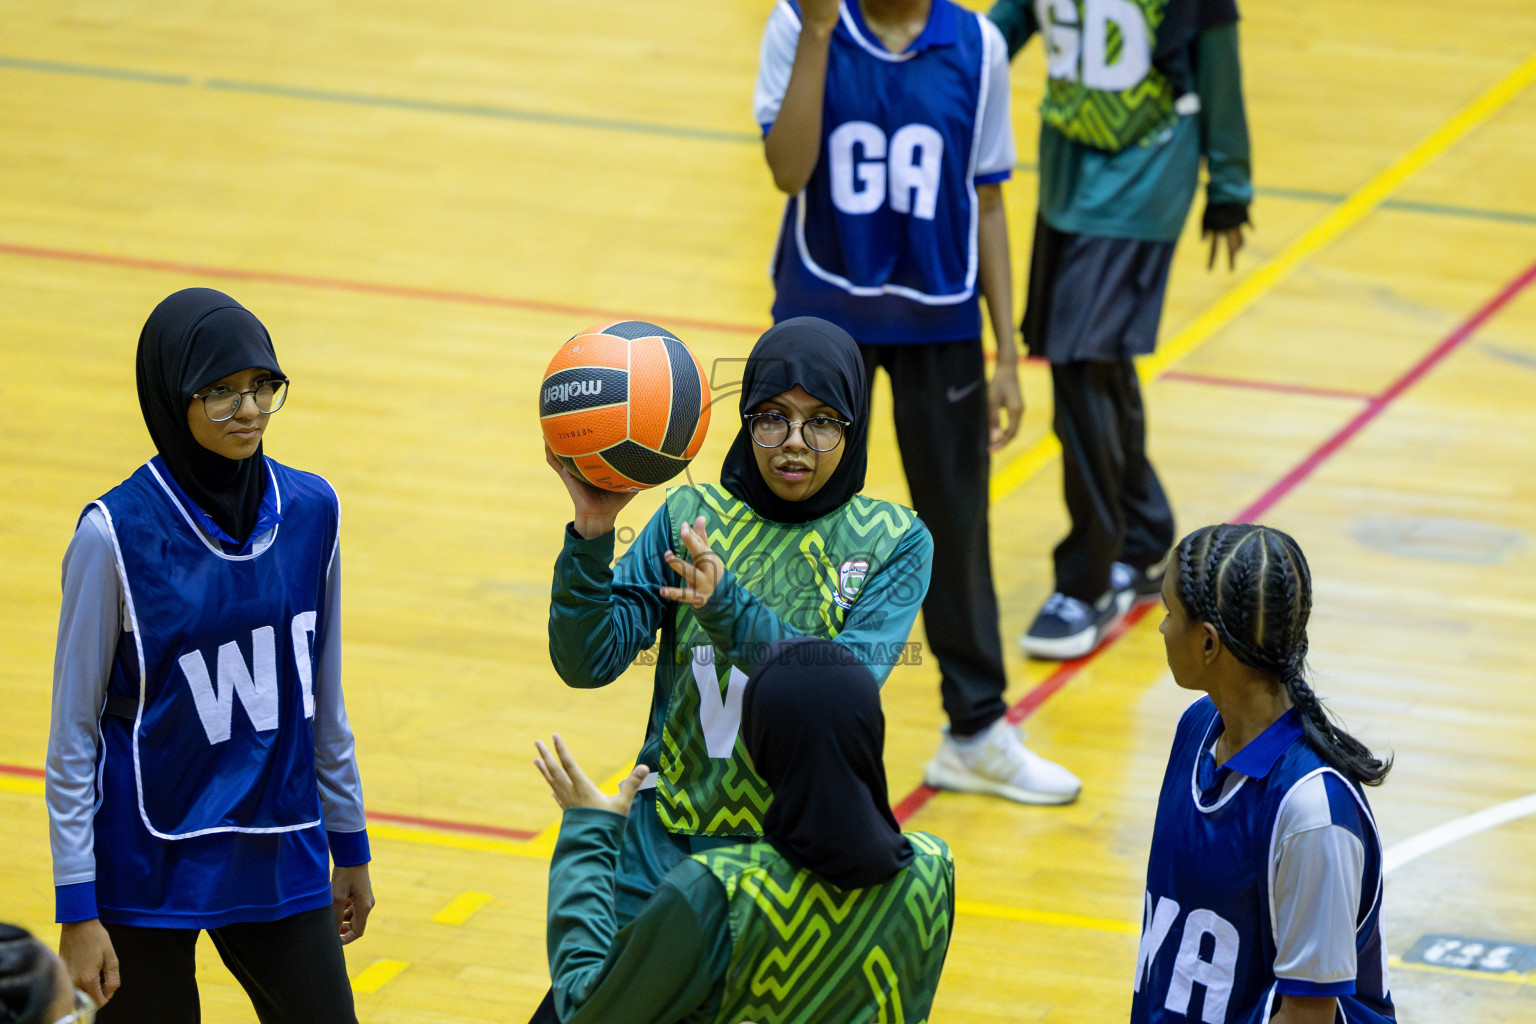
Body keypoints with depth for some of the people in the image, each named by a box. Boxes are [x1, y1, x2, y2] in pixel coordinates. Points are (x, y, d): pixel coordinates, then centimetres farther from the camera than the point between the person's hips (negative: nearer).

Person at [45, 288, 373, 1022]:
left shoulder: (309, 511, -1)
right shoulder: (117, 534, -14)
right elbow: (73, 731, -9)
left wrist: (350, 848, 15)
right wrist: (78, 912, -11)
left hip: (281, 859, 4)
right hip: (147, 872, -4)